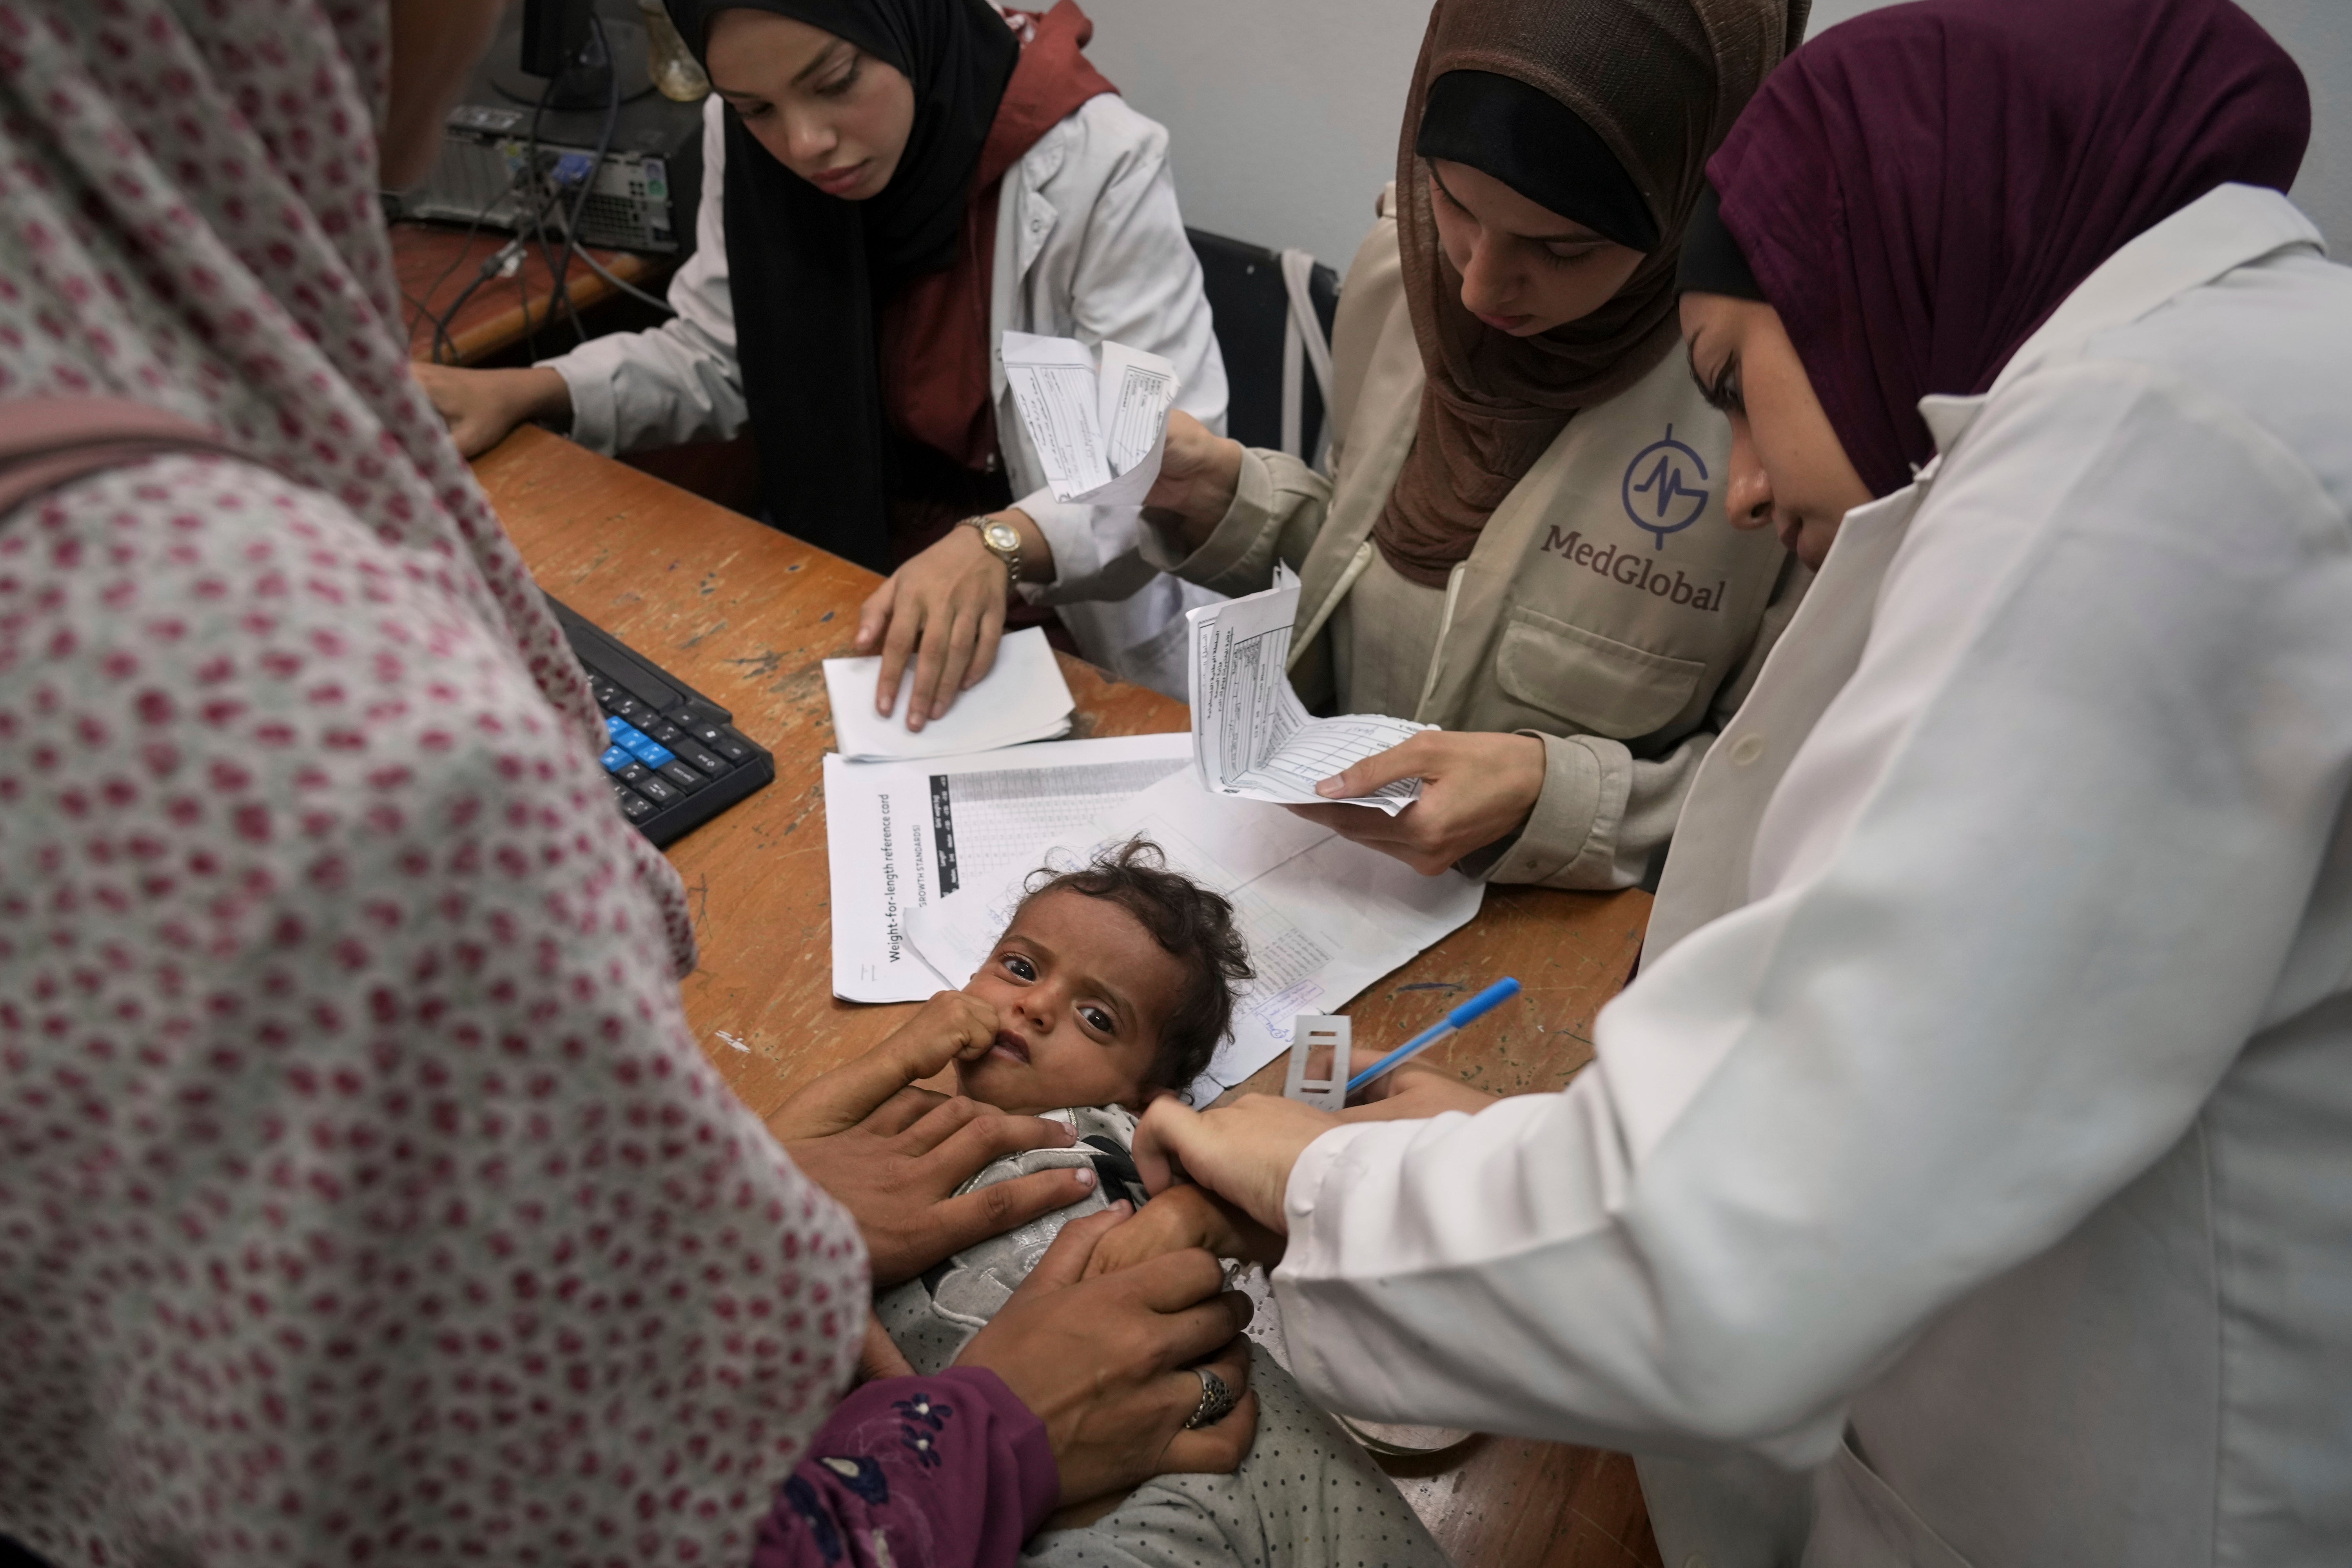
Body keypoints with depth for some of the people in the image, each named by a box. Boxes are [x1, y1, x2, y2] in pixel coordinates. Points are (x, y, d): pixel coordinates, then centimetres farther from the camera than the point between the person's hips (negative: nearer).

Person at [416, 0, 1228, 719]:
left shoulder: (1095, 164, -21)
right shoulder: (746, 147, -5)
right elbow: (715, 358, 9)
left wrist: (998, 545, -41)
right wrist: (526, 393, -7)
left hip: (1071, 638, -4)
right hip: (845, 595, 5)